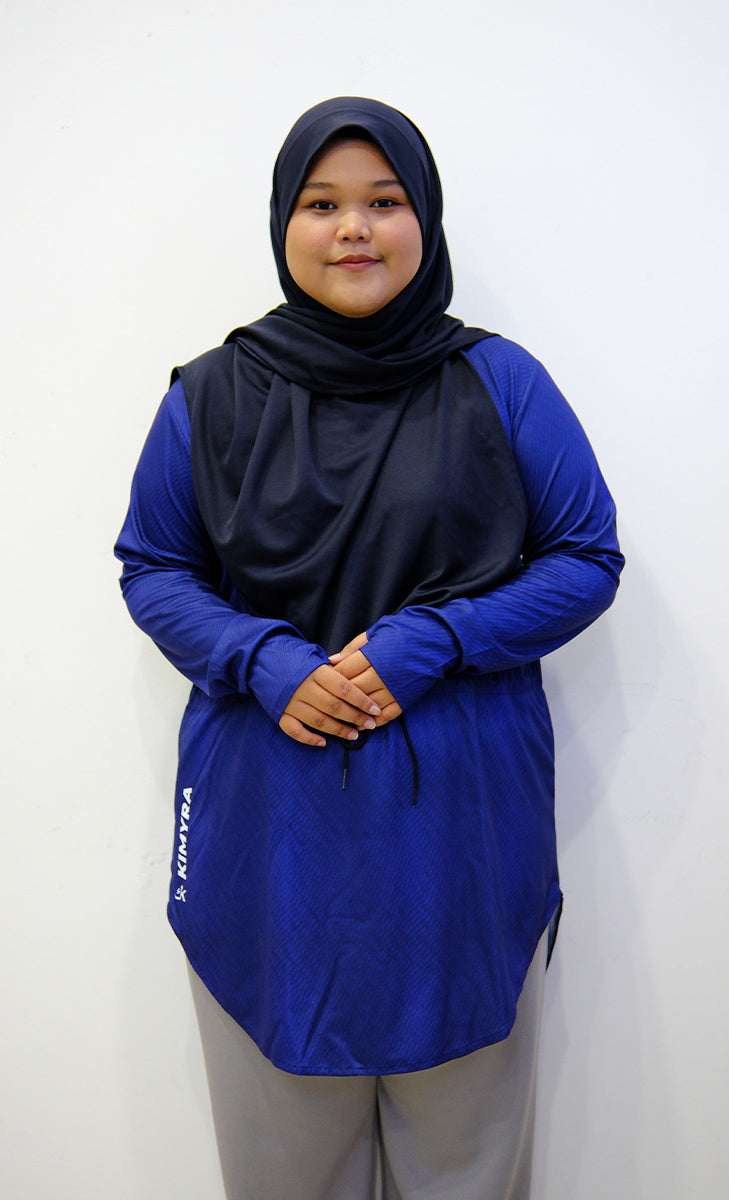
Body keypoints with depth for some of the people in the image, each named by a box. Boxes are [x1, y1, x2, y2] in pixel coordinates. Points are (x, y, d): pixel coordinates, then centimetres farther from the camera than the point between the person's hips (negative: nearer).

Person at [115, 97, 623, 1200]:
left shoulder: (500, 384, -2)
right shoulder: (212, 394, 1)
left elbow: (587, 559, -1)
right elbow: (151, 569, 6)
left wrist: (427, 643, -16)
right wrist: (266, 664, -13)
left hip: (459, 811, 0)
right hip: (268, 816, 1)